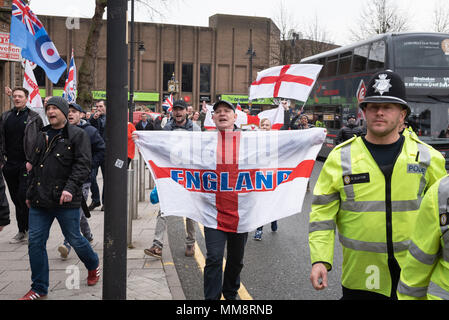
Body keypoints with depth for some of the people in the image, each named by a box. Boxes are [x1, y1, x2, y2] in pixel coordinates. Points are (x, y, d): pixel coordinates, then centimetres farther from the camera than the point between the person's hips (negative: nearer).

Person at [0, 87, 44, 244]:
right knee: (16, 199, 9)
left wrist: (33, 161, -10)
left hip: (26, 165, -5)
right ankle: (21, 231, 18)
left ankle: (28, 229, 5)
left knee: (23, 196, -11)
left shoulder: (34, 118, -1)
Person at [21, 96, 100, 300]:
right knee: (35, 242, 3)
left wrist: (70, 187, -24)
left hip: (66, 201, -6)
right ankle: (39, 289, 15)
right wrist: (30, 193, 22)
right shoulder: (43, 136, 16)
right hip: (40, 201, 6)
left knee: (74, 239, 5)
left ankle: (93, 265, 35)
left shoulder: (77, 135, -3)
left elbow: (83, 164, -13)